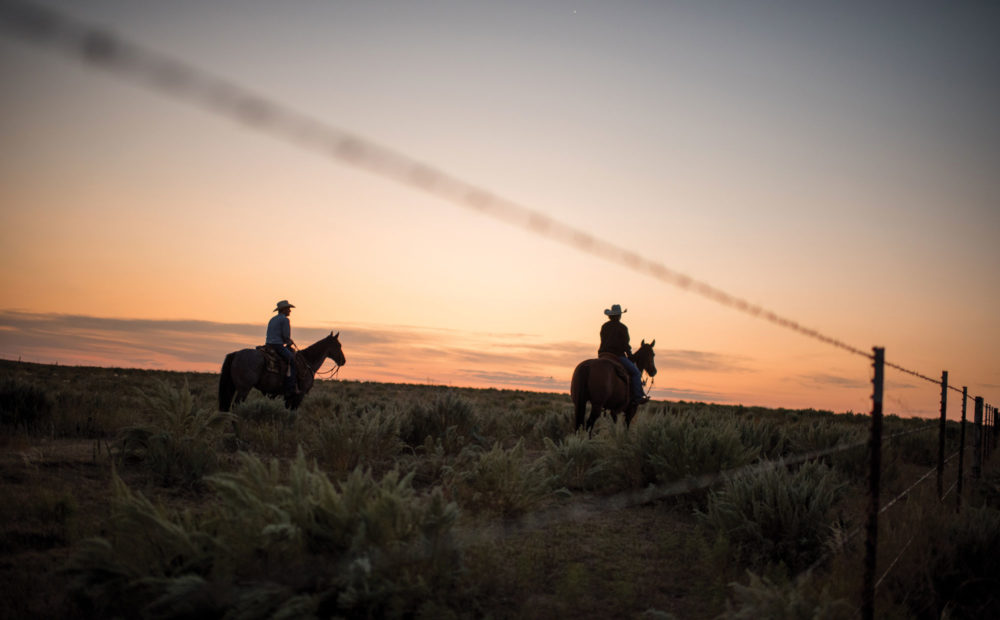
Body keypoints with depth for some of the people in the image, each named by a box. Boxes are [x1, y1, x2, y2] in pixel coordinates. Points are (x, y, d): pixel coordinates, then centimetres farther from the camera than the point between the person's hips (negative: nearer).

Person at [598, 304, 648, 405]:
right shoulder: (622, 327, -6)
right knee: (636, 373, -2)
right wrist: (630, 355, 6)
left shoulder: (604, 327, 12)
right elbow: (625, 344, -8)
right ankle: (638, 397, -12)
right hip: (618, 355, -7)